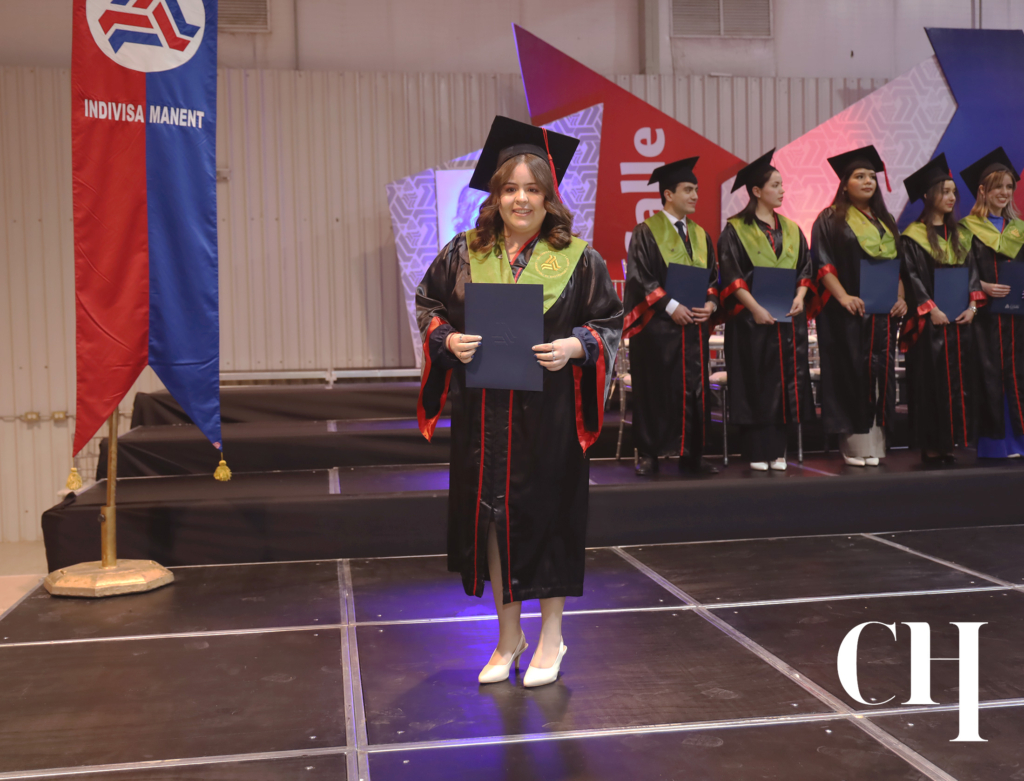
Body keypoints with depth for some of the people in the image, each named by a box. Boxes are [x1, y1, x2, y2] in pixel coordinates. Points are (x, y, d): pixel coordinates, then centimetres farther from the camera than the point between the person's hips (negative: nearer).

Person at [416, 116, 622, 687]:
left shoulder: (579, 258, -2)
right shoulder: (465, 253, 4)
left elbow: (612, 320, 2)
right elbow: (428, 305, 12)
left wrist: (575, 347, -17)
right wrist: (448, 339, -8)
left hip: (550, 413, -2)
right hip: (483, 413, 3)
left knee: (549, 514, 6)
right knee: (491, 515, 8)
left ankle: (551, 635, 25)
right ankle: (508, 636, 25)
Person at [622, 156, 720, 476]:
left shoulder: (700, 235, 16)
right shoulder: (647, 232, -2)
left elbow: (713, 277, 16)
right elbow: (639, 278, -10)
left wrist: (711, 303, -5)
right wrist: (671, 307, -17)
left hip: (695, 325, 5)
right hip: (657, 326, -5)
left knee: (693, 389, 4)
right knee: (654, 390, 0)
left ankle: (691, 453, 11)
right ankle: (649, 454, 8)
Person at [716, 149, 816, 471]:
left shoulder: (791, 230, 15)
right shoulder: (736, 230, -1)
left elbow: (805, 269, 12)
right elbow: (730, 276, -9)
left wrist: (799, 297, -8)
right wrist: (755, 308, -19)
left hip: (788, 319, 5)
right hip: (752, 319, -5)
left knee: (786, 382, 3)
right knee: (756, 384, -3)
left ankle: (777, 451, 10)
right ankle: (757, 453, 4)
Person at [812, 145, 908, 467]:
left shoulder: (885, 221, 17)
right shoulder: (830, 219, -1)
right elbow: (822, 264, -9)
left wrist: (901, 298, 3)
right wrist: (844, 297, -20)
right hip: (847, 312, -5)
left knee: (881, 372, 4)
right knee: (851, 374, -4)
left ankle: (874, 442, 9)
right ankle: (854, 443, 2)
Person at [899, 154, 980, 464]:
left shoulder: (959, 235, 15)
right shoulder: (913, 236, -4)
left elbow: (972, 271, 10)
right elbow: (913, 278, -11)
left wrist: (972, 305, -5)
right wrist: (931, 310, -18)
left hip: (960, 319, 6)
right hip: (930, 322, -6)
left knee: (958, 379, 5)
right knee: (930, 381, -4)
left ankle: (950, 441, 12)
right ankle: (930, 445, 1)